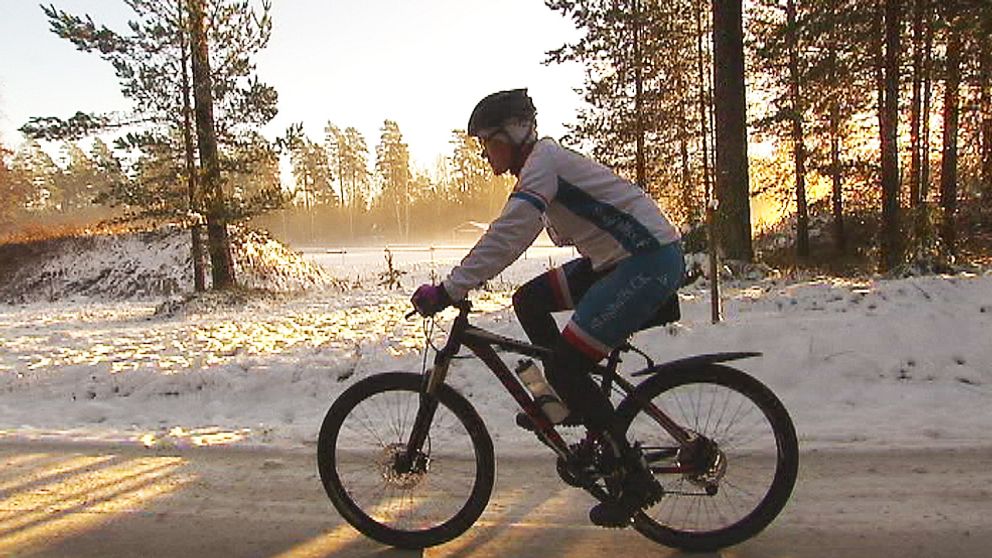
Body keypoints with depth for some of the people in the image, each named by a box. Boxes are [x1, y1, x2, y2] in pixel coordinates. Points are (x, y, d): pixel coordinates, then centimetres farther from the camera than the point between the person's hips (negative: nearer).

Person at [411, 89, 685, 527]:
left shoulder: (543, 162, -14)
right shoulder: (542, 161, 16)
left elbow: (506, 237, -26)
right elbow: (510, 237, 19)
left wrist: (448, 291, -25)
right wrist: (457, 282, 14)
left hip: (650, 260, -10)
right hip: (619, 259, 10)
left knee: (564, 366, -12)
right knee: (528, 301, 10)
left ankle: (636, 479, -2)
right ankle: (572, 400, 18)